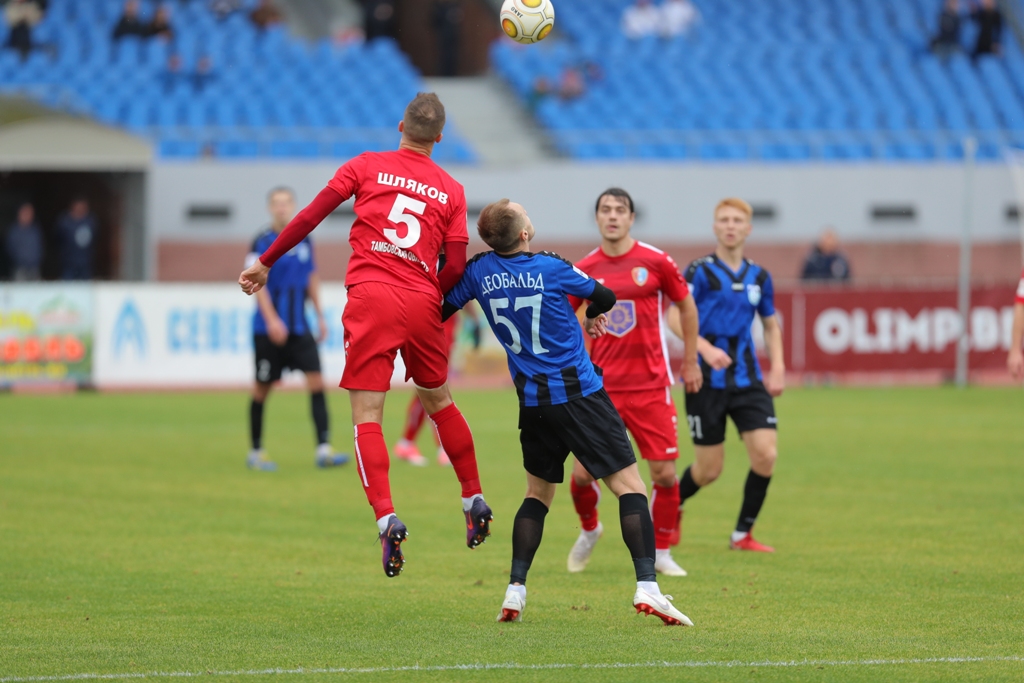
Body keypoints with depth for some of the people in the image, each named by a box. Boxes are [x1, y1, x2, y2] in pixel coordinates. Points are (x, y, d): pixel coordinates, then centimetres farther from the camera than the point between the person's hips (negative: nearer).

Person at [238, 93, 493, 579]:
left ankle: (386, 517, -21)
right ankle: (474, 500, 30)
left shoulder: (367, 166, 6)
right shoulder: (451, 191, 10)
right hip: (422, 303, 3)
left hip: (371, 300, -3)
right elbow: (456, 267, 5)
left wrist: (265, 263, 9)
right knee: (439, 401, 23)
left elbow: (311, 215, 2)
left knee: (366, 416, -4)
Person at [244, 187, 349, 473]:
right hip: (269, 329, -4)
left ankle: (323, 449, -11)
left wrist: (320, 317, 16)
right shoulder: (263, 242, -7)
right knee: (263, 387, 4)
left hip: (299, 327, 4)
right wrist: (271, 320, -22)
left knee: (316, 381, -8)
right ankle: (256, 452, 16)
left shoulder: (304, 240, 9)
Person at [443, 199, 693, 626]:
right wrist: (593, 317, 29)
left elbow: (441, 309, 11)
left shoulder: (479, 271, 0)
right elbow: (605, 297, 7)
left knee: (538, 493, 21)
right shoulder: (550, 267, -8)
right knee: (630, 486, -4)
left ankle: (515, 590, 9)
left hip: (532, 400, 5)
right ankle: (647, 586, -18)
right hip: (579, 394, -5)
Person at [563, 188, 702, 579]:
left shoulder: (655, 262, -3)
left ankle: (661, 553, 13)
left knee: (664, 473, -5)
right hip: (601, 388, 1)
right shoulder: (583, 271, 1)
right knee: (583, 473, -4)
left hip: (650, 387, -1)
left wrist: (690, 362, 13)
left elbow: (686, 306, 11)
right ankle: (589, 531, 27)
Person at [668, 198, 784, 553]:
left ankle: (742, 535, 3)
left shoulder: (758, 277, 10)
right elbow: (674, 316, -14)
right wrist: (705, 348, -28)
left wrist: (778, 368, 8)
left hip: (747, 379, 4)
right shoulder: (701, 272, -6)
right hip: (706, 380, -4)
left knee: (765, 455, -11)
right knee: (709, 470, 1)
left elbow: (771, 324, 22)